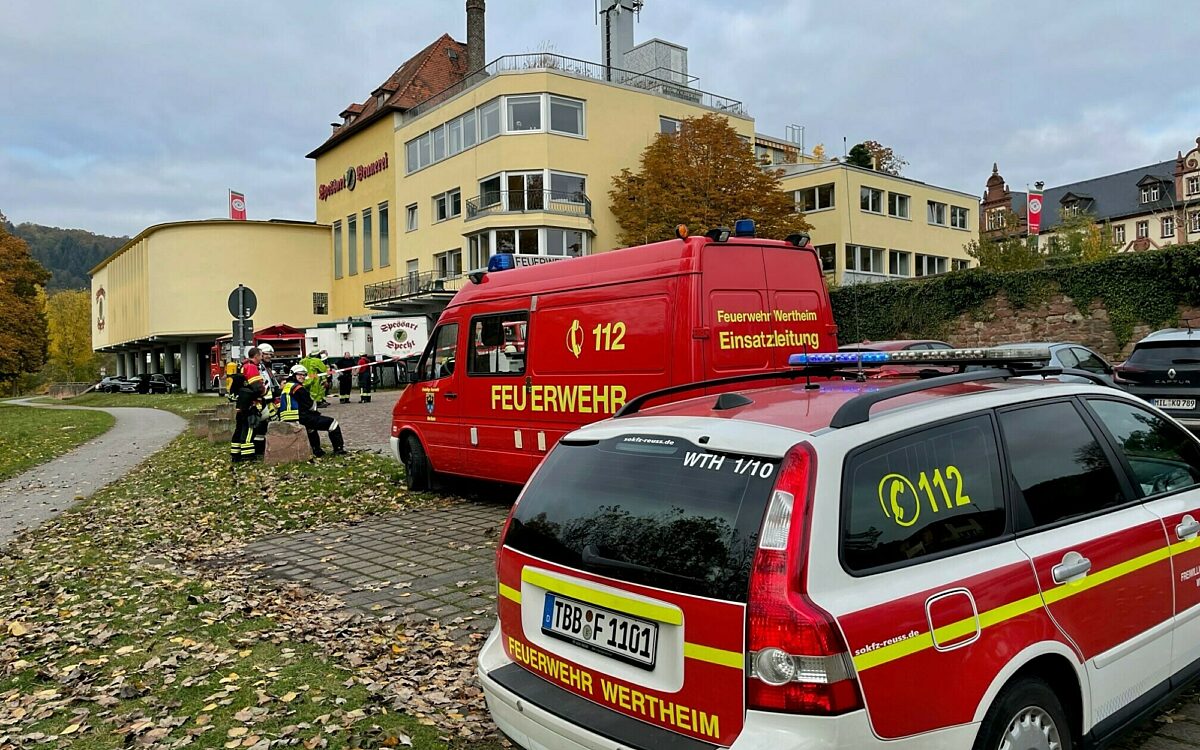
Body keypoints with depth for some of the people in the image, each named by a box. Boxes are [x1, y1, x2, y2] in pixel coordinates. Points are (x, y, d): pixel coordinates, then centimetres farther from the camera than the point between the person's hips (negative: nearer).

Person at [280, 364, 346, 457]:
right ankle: (339, 449, 1)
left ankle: (316, 450, 40)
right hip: (300, 419, -10)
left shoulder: (286, 387, 17)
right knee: (332, 423, 0)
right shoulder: (298, 388, -12)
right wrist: (316, 411, 13)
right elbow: (311, 406, -10)